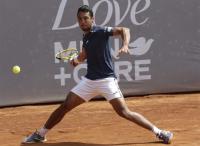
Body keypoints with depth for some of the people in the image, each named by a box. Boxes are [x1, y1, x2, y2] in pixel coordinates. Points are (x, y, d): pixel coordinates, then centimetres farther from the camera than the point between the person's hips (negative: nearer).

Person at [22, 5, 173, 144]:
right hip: (89, 80, 7)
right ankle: (40, 134, 18)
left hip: (107, 80, -7)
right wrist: (76, 60, 4)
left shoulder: (101, 31, -10)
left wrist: (125, 45, -40)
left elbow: (124, 30, -20)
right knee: (65, 106, 5)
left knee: (124, 112, -16)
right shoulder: (85, 37, 11)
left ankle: (159, 132, -7)